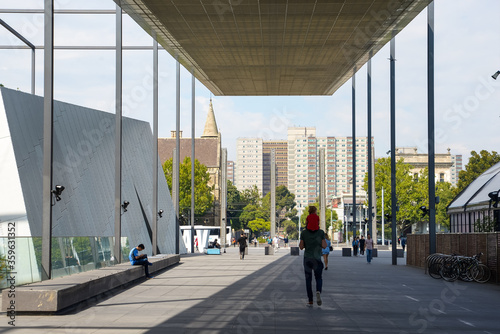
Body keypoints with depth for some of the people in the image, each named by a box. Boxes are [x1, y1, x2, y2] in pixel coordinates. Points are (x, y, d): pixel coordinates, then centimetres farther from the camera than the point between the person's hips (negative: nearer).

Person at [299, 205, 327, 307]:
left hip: (307, 258, 1)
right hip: (317, 259, -1)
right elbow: (324, 246, -7)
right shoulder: (321, 232, -5)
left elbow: (301, 247, -3)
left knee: (308, 279, 8)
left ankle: (310, 300, 4)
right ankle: (318, 292, -18)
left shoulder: (304, 233, -3)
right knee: (318, 278, 12)